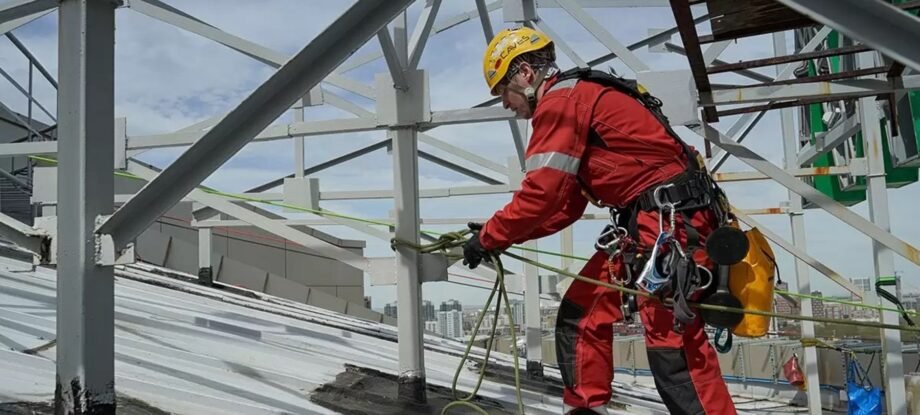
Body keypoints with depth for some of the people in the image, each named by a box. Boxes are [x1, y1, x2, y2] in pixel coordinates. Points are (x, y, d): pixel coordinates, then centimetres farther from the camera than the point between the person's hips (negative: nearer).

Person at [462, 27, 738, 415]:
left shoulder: (560, 100, -8)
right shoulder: (576, 98, 24)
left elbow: (541, 194, -14)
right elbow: (565, 206, 23)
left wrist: (489, 237, 0)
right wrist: (502, 233, 17)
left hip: (670, 219, -11)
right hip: (647, 220, 11)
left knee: (672, 342, -14)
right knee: (580, 314, 11)